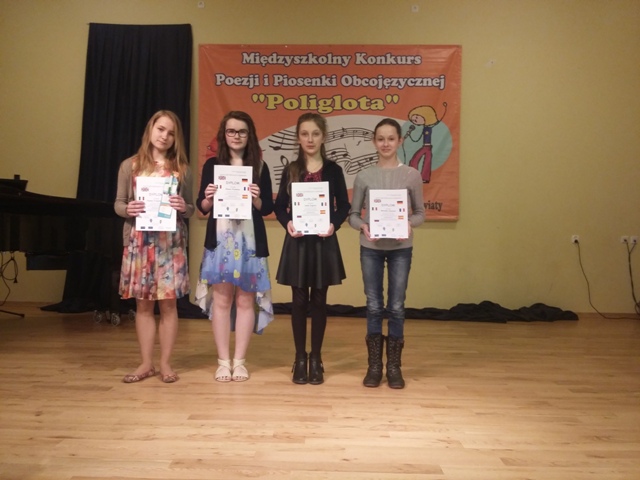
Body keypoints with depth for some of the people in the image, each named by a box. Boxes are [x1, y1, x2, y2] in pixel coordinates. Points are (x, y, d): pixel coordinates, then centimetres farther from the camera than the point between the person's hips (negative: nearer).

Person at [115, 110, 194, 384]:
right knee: (143, 304, 7)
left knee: (168, 303, 2)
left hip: (170, 243, 0)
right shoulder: (130, 166, 6)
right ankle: (146, 363, 19)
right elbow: (118, 204, 7)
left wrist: (183, 207, -14)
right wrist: (128, 209, -14)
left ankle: (165, 363, 15)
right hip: (139, 242, 1)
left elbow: (191, 209, 8)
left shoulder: (181, 169, 6)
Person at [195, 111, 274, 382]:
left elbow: (268, 208, 4)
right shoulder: (212, 164, 7)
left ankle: (239, 361, 14)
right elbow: (202, 207, 7)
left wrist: (256, 199, -16)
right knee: (221, 300, 2)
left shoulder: (259, 166, 7)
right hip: (220, 239, 0)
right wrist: (208, 198, -14)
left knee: (245, 300, 3)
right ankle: (223, 361, 13)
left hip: (250, 240, 0)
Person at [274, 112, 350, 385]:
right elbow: (279, 206, 4)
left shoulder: (333, 170, 3)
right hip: (297, 242, 1)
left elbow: (344, 206, 3)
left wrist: (334, 225, -16)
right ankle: (300, 359, 18)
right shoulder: (290, 170, 5)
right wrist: (287, 223, -16)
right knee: (299, 300, 6)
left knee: (319, 300, 7)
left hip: (324, 242, 0)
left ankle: (316, 359, 18)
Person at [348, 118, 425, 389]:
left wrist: (409, 224, -16)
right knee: (374, 306, 6)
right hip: (371, 248, 1)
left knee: (396, 307, 5)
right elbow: (353, 214, 3)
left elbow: (420, 212, 4)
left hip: (400, 248, 0)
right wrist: (363, 226, -17)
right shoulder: (364, 176, 1)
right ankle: (374, 365, 19)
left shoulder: (412, 175, 0)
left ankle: (394, 366, 18)